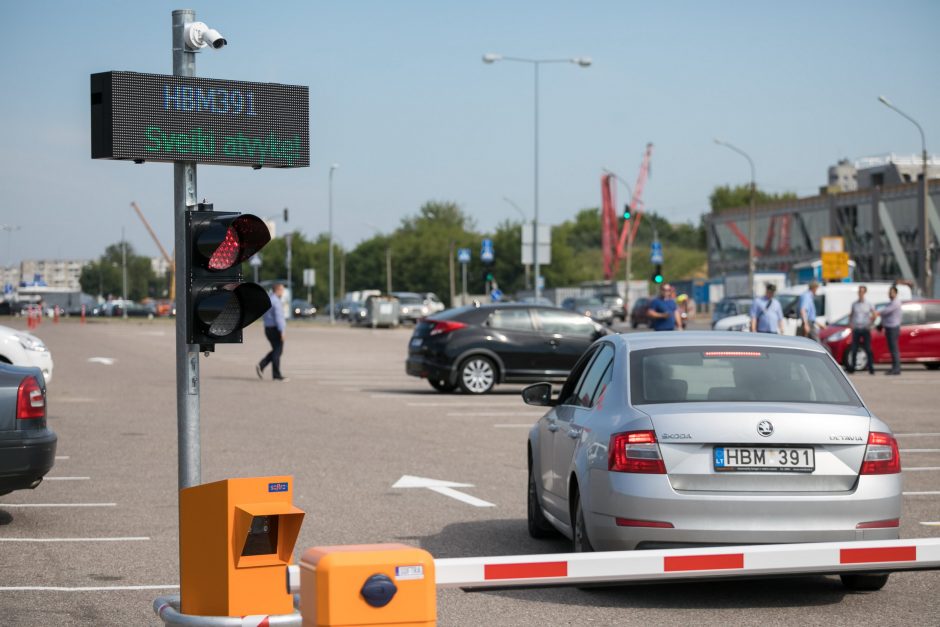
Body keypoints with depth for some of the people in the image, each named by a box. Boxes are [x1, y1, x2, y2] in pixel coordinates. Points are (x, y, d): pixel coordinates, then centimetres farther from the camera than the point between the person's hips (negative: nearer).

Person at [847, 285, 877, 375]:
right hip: (856, 329, 2)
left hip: (865, 329, -2)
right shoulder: (854, 304, 9)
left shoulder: (868, 304, 3)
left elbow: (875, 315, 8)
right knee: (854, 349, 0)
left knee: (868, 349, -5)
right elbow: (851, 315, 18)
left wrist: (870, 323, -2)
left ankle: (871, 368, -3)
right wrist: (850, 324, 4)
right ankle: (852, 368, 6)